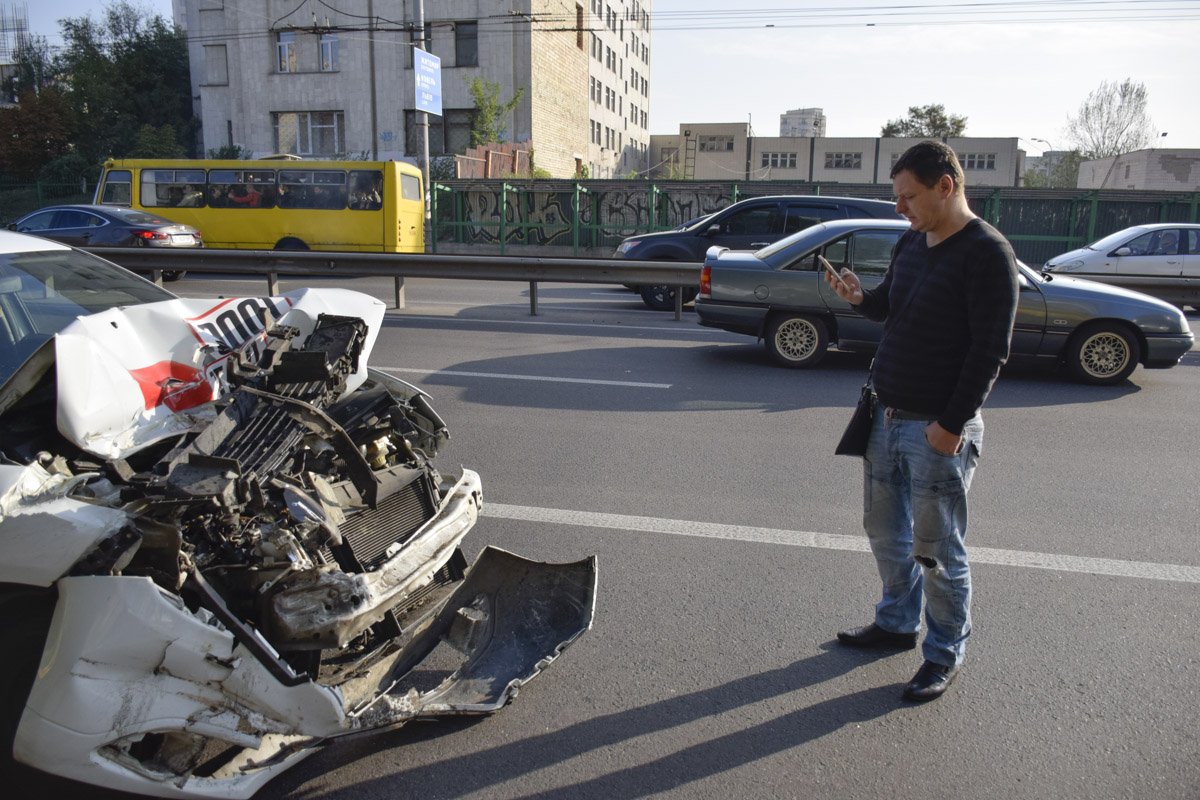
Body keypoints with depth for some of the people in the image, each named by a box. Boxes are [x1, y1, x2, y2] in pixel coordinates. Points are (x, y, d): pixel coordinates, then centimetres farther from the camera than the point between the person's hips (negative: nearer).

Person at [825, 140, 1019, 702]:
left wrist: (952, 424, -19)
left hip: (939, 429, -8)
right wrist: (860, 298, 0)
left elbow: (991, 350, -17)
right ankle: (897, 623, 37)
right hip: (887, 417, 8)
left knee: (936, 549, 3)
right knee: (885, 531, 18)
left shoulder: (987, 252, -15)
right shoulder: (911, 243, 10)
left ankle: (946, 652, 22)